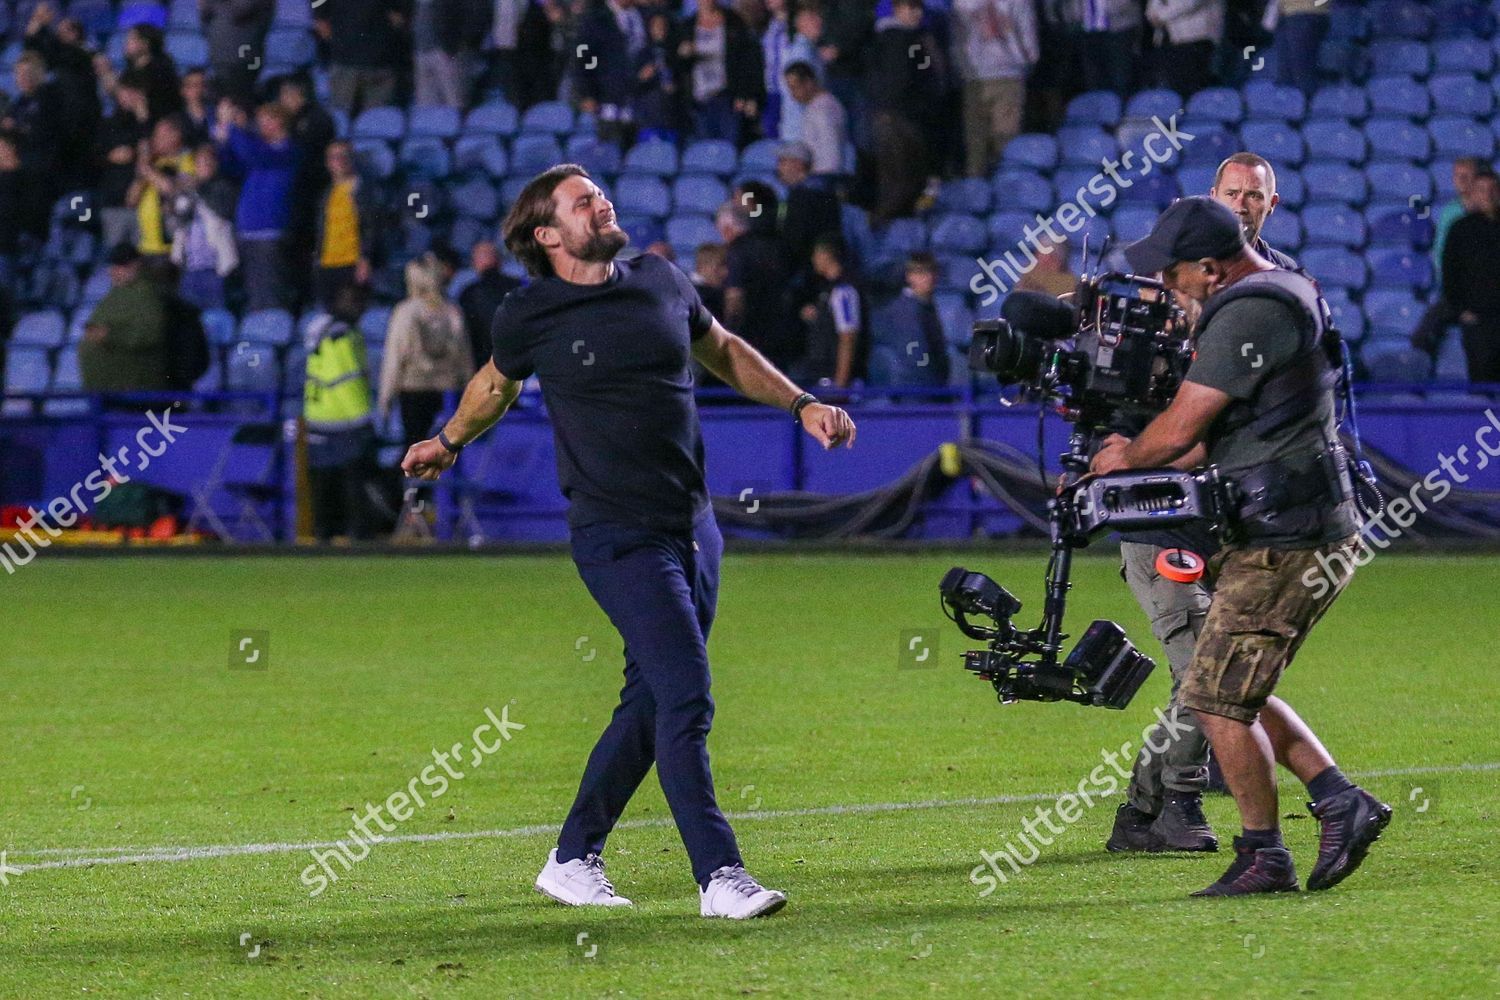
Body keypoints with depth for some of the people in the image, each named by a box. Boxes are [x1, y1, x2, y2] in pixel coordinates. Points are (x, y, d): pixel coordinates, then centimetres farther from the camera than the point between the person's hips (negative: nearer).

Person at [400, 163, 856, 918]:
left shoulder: (661, 283, 7)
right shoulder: (529, 318, -4)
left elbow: (724, 352, 24)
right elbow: (496, 383, 18)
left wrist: (801, 404, 15)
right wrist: (448, 443, 33)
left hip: (693, 524, 6)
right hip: (617, 535, -6)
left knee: (651, 703, 9)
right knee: (686, 697, -15)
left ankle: (573, 859, 22)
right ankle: (718, 876, -14)